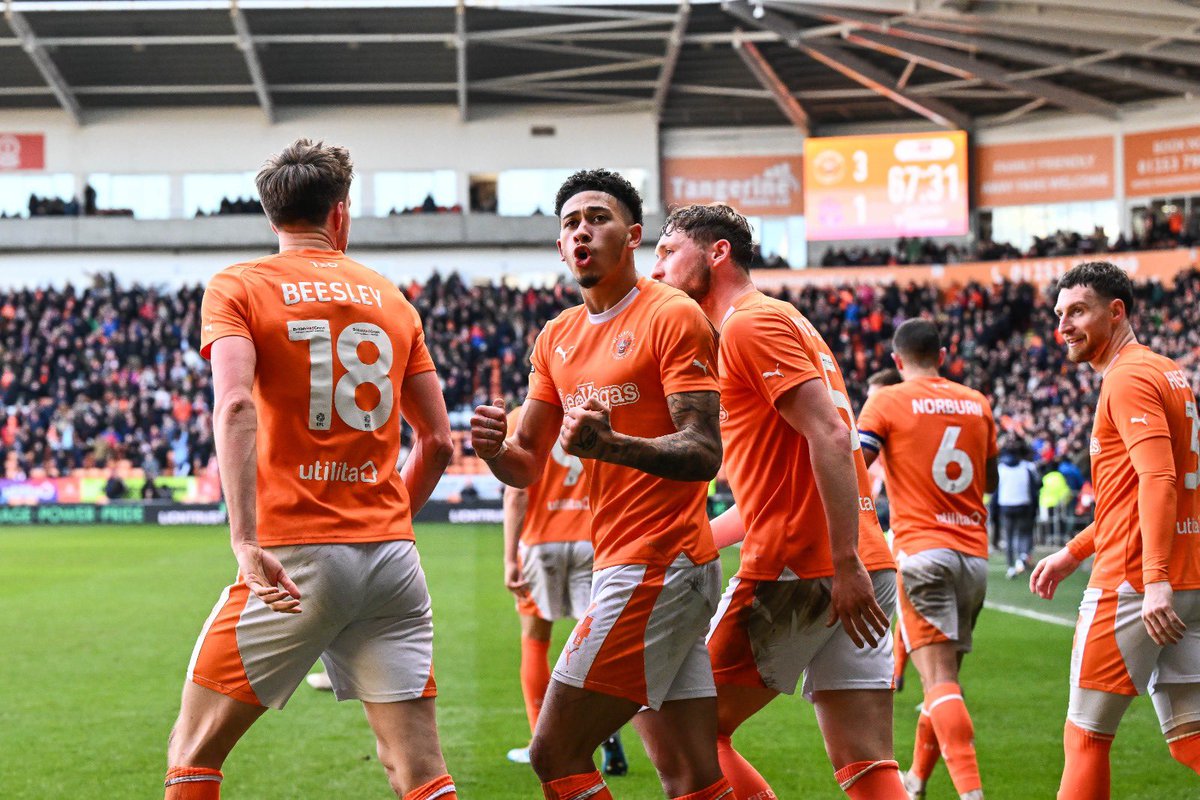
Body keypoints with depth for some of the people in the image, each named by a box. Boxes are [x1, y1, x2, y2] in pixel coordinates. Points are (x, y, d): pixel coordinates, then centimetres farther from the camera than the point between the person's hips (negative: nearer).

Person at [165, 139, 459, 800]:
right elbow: (438, 440, 14)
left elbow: (236, 405, -16)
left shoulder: (236, 288, 2)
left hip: (298, 552, -4)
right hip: (394, 558, 4)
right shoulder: (392, 299, 15)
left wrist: (246, 541, -23)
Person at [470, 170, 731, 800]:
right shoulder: (558, 336, 17)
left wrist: (611, 445, -33)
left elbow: (704, 453, -16)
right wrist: (493, 447, -6)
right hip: (620, 565, 8)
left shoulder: (672, 316, -7)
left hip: (657, 566, -8)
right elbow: (527, 466, 17)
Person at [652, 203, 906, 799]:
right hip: (851, 574, 9)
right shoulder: (777, 321, 25)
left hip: (794, 572, -9)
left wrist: (846, 562, -23)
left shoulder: (749, 325, -5)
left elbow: (830, 436, -18)